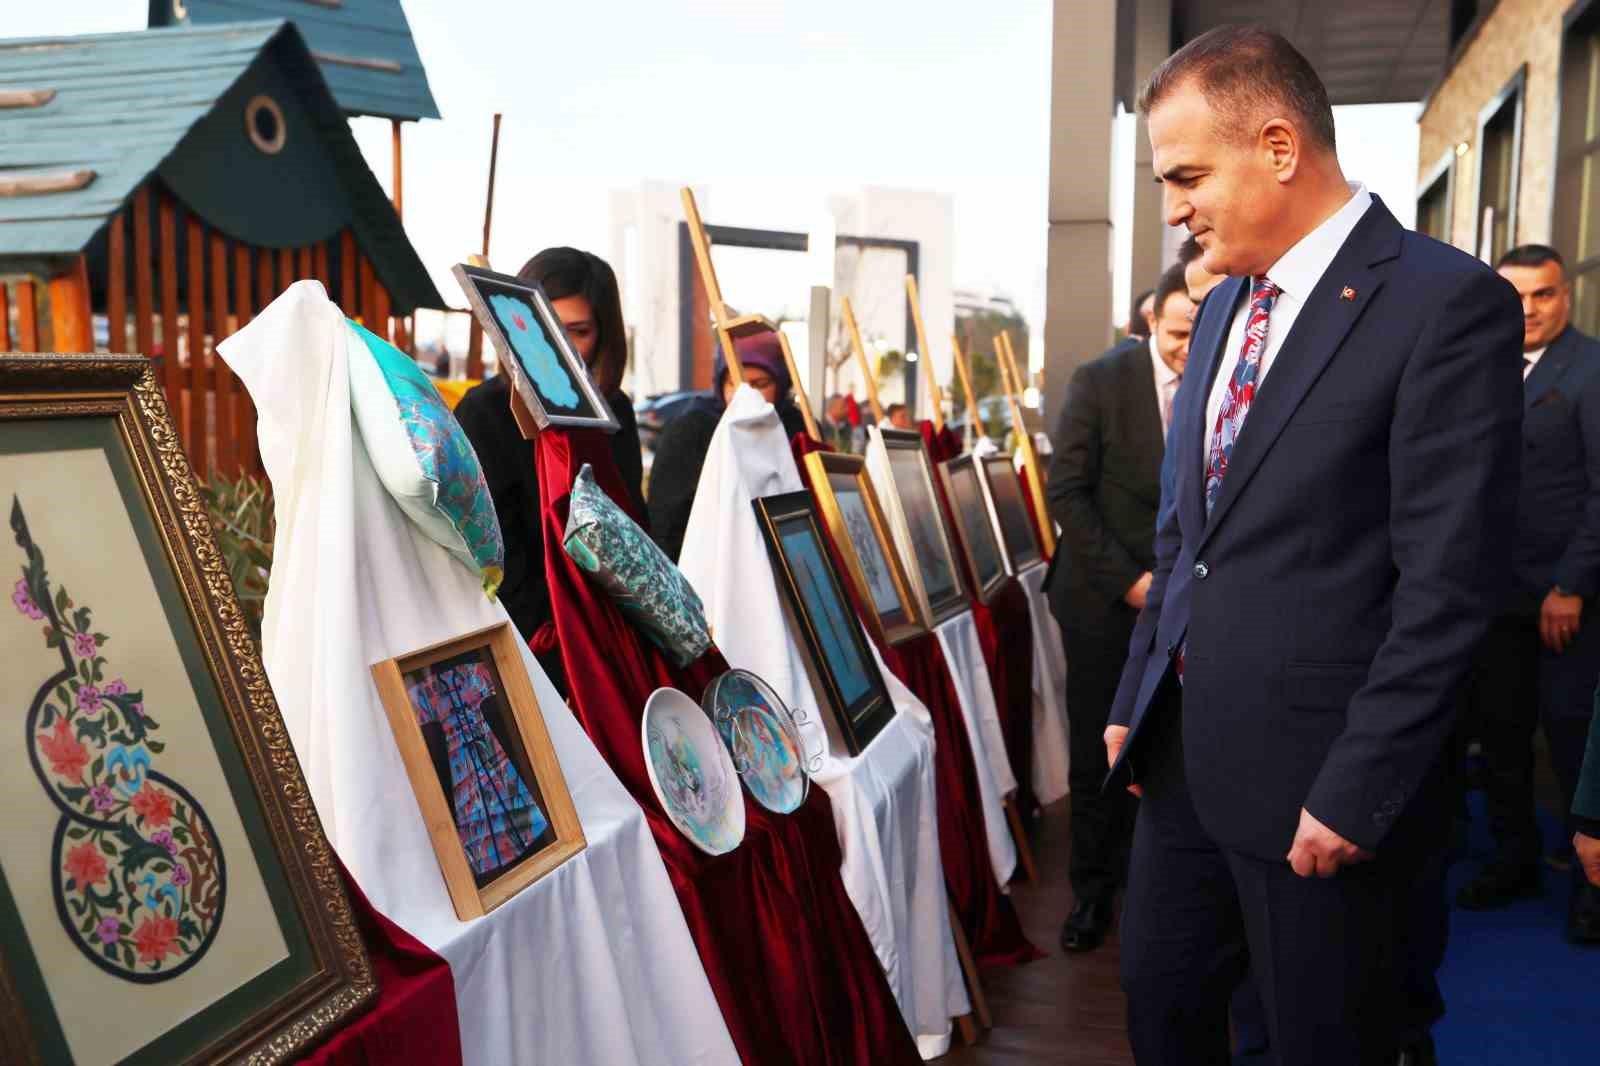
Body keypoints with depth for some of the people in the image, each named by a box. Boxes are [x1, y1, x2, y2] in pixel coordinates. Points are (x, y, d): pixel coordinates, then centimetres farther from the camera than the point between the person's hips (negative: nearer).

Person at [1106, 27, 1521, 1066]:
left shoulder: (1449, 303, -13)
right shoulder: (1223, 307, 11)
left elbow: (1448, 583, -17)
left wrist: (1354, 793, -17)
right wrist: (1134, 701, 13)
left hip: (1314, 778, -7)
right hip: (1182, 754, 7)